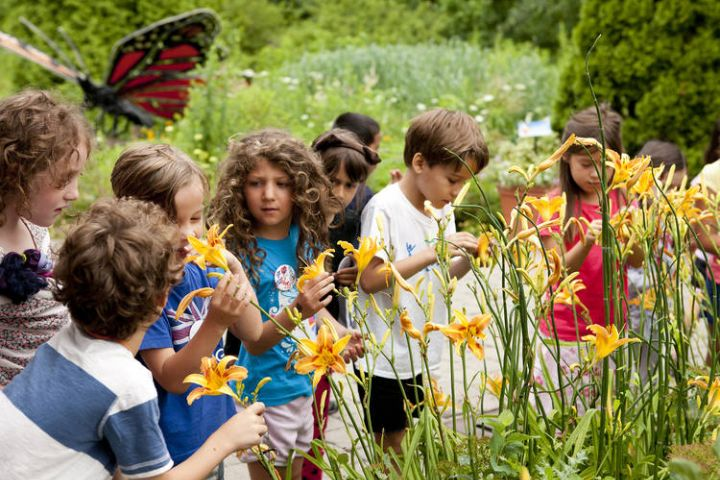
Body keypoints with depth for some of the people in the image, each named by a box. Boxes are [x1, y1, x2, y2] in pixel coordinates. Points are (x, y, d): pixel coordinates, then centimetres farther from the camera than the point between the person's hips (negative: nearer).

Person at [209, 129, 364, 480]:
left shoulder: (306, 237, -3)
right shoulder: (241, 253, -21)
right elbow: (254, 342, -21)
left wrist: (338, 331, -4)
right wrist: (295, 312, -37)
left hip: (303, 384, 6)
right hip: (267, 394, -6)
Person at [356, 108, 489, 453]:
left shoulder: (443, 209, 6)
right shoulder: (384, 208, -17)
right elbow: (370, 280, -22)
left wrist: (467, 259, -7)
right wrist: (432, 252, -26)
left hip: (424, 356, 7)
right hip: (386, 360, -7)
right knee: (391, 448, 5)